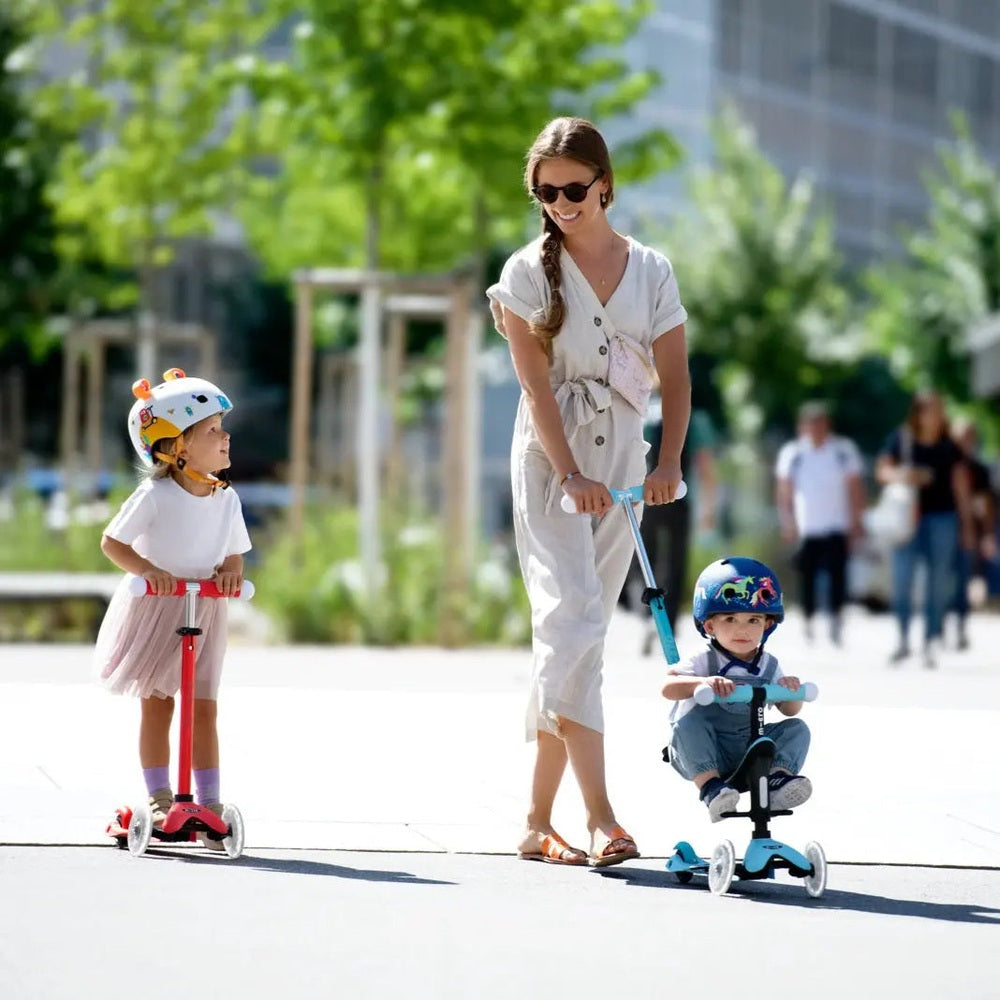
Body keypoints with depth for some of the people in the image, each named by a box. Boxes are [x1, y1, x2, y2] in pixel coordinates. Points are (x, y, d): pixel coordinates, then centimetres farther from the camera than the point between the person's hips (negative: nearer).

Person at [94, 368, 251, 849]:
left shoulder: (227, 499, -1)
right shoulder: (154, 496, -15)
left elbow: (234, 553, 9)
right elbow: (112, 541, -10)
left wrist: (230, 572, -15)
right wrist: (147, 570, -26)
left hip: (205, 613, 3)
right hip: (154, 610, -3)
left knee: (203, 707, 0)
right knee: (156, 703, 0)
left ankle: (209, 805, 3)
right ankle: (159, 799, 8)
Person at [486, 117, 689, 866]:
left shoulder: (651, 271, 8)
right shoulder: (529, 271, 0)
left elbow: (675, 376, 2)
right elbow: (535, 383, -8)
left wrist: (669, 463, -14)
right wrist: (570, 474, -20)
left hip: (621, 459, 3)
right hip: (550, 457, -3)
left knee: (582, 632, 3)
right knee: (571, 618, -17)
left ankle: (538, 820, 9)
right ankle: (599, 816, -24)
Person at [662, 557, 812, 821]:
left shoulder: (768, 667, 6)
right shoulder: (704, 662, -9)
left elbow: (789, 710, 7)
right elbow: (668, 687, -24)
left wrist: (791, 691, -17)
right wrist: (702, 682, -44)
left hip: (749, 752, 4)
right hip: (707, 754, -4)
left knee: (797, 729, -9)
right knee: (691, 718, -32)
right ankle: (709, 785, -39)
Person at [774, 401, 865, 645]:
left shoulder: (844, 450, 2)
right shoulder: (792, 453, 5)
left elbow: (855, 488, 5)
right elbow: (784, 492, 8)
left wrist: (855, 521, 0)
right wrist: (788, 523, -1)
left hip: (837, 527, -1)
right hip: (806, 530, 1)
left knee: (837, 574, -13)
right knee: (806, 577, 1)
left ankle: (837, 625, -8)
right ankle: (808, 628, 11)